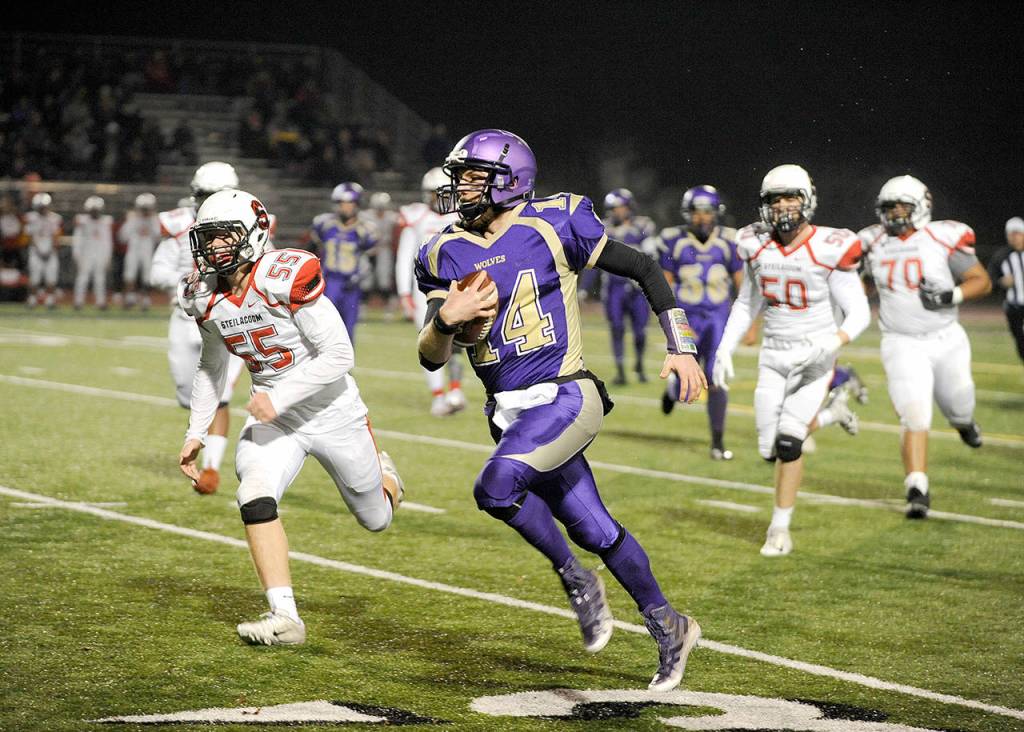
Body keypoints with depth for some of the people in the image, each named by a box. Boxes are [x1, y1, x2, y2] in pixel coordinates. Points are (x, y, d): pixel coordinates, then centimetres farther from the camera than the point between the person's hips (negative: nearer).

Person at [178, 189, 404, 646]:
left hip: (331, 411, -4)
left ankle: (383, 475, 52)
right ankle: (284, 617, -22)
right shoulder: (205, 297, -4)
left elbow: (339, 356, -25)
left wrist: (279, 396, -30)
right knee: (256, 499, -24)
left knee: (375, 518, 14)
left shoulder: (285, 279, -25)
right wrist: (195, 432, 10)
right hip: (273, 417, 4)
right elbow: (211, 366, 15)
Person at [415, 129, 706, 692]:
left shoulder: (553, 226, -7)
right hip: (508, 411, 5)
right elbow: (431, 358, 5)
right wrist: (447, 318, -16)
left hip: (564, 396, -5)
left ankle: (575, 579, -6)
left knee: (496, 485, -29)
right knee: (594, 531, 10)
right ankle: (668, 626, 29)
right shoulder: (448, 255, 6)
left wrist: (681, 349, -3)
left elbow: (644, 270, 1)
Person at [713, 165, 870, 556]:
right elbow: (746, 303, 13)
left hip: (814, 357, -5)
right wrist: (725, 349, 6)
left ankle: (780, 528, -2)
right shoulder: (757, 246, -2)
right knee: (769, 449, 2)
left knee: (788, 440, -16)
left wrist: (834, 342, -31)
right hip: (773, 357, 5)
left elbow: (859, 312, -13)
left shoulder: (829, 249, -16)